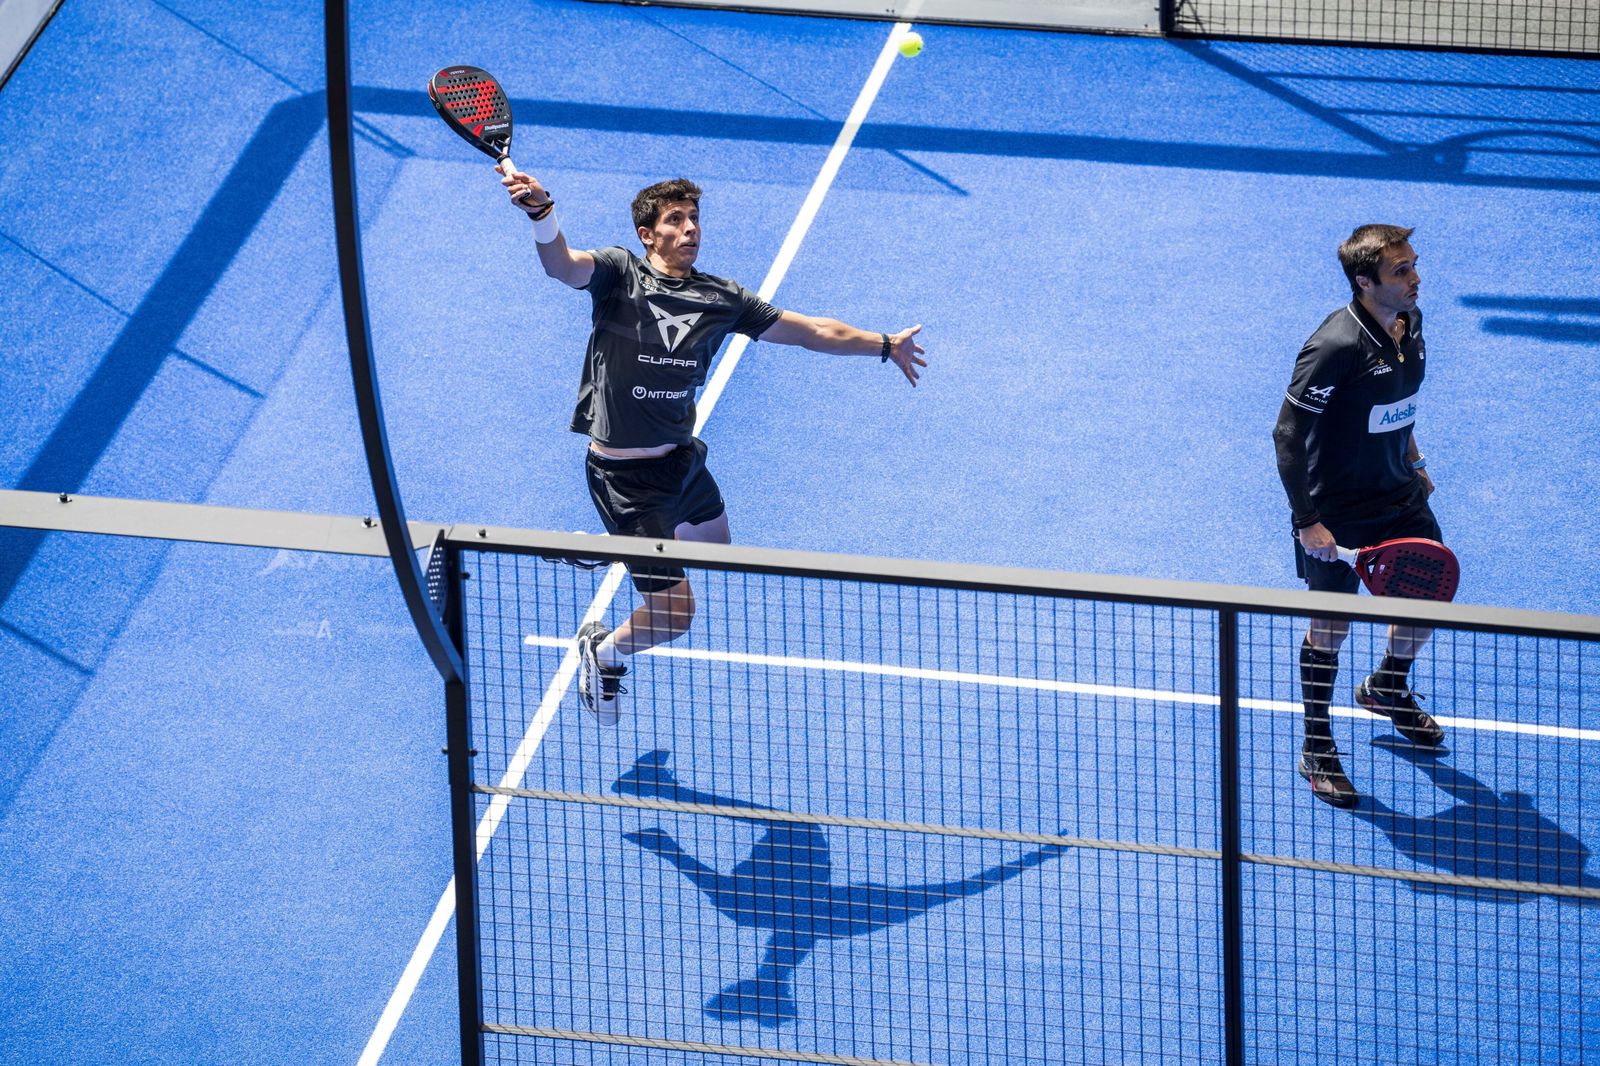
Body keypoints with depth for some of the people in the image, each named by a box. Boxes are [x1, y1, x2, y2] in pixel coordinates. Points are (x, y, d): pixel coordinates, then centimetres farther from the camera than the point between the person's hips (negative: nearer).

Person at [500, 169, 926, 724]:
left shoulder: (720, 298, 1)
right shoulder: (618, 273, -13)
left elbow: (812, 330, 10)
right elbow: (563, 265, -34)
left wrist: (885, 344, 15)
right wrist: (542, 214, -54)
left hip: (682, 459, 7)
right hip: (626, 475, -7)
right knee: (675, 613, -6)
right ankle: (603, 651, 25)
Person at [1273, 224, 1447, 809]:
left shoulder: (1410, 323, -1)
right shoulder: (1336, 347, -27)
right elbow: (1288, 434, -22)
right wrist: (1307, 521, -22)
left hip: (1399, 496, 8)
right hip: (1337, 515, -8)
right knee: (1331, 627, 4)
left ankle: (1387, 689, 45)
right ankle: (1317, 749, 21)